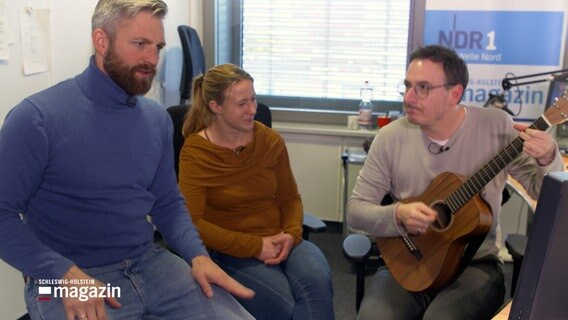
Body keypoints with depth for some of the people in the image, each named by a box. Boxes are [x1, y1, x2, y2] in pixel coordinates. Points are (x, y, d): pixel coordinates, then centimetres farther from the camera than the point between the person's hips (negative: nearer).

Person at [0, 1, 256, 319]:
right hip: (66, 280, -4)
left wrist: (198, 255, -3)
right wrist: (66, 273, -22)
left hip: (151, 263, 5)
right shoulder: (38, 118, -11)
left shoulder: (158, 118, 6)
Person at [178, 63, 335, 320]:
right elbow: (193, 223, -12)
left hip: (277, 241, 4)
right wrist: (254, 246, -17)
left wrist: (291, 234, -10)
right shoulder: (194, 152, -7)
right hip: (230, 250, -3)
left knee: (317, 281, -28)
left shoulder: (271, 141, 4)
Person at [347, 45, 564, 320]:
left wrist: (547, 159, -24)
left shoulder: (496, 125, -6)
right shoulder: (390, 138, -5)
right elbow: (355, 209, -2)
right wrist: (398, 215, -22)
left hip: (475, 264, 0)